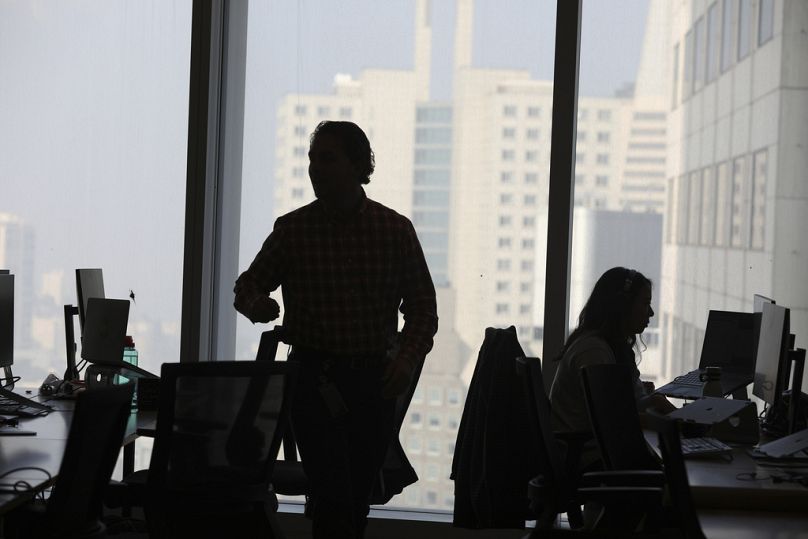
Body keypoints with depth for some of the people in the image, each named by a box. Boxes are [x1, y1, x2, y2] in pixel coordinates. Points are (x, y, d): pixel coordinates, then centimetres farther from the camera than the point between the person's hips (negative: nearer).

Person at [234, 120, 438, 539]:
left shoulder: (396, 229, 1)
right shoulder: (292, 229, -1)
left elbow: (422, 308, 5)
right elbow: (248, 284, 9)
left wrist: (408, 357, -12)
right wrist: (255, 304, -15)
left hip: (374, 378, 2)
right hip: (315, 377, -2)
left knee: (358, 499, 9)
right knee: (333, 494, -12)